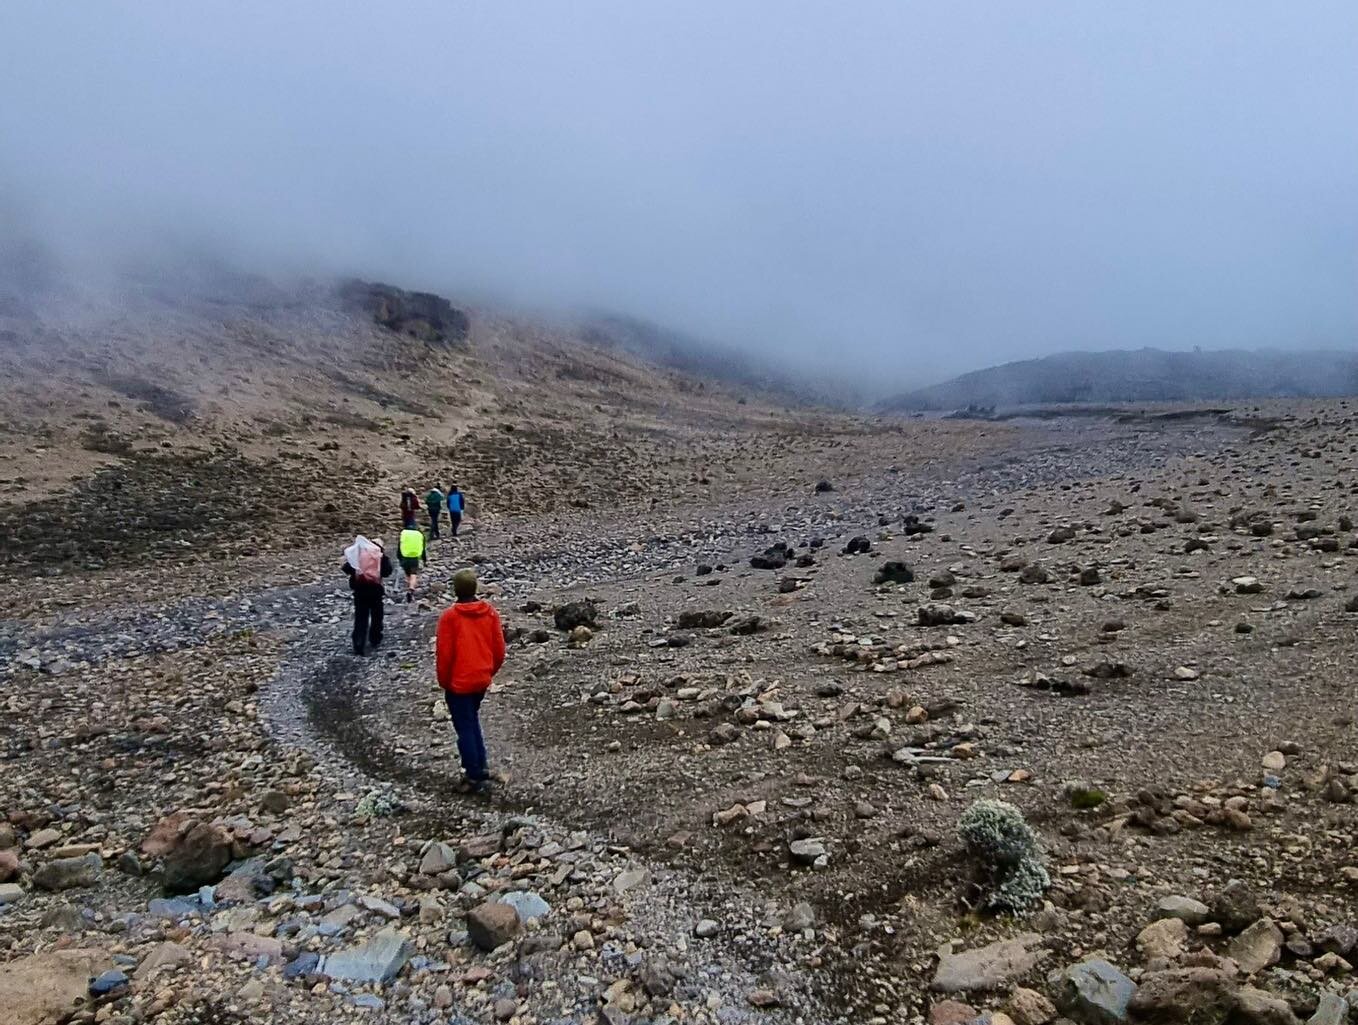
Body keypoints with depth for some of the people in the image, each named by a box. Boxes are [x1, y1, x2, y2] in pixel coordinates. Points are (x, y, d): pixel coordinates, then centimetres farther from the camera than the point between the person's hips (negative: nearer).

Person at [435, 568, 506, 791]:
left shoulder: (450, 616, -15)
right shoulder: (490, 612, -2)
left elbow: (444, 654, -13)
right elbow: (499, 648, 2)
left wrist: (444, 681, 1)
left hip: (459, 683, -5)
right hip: (482, 680, 5)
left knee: (465, 728, 5)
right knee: (472, 721, 23)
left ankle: (475, 777, 10)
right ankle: (481, 767, 22)